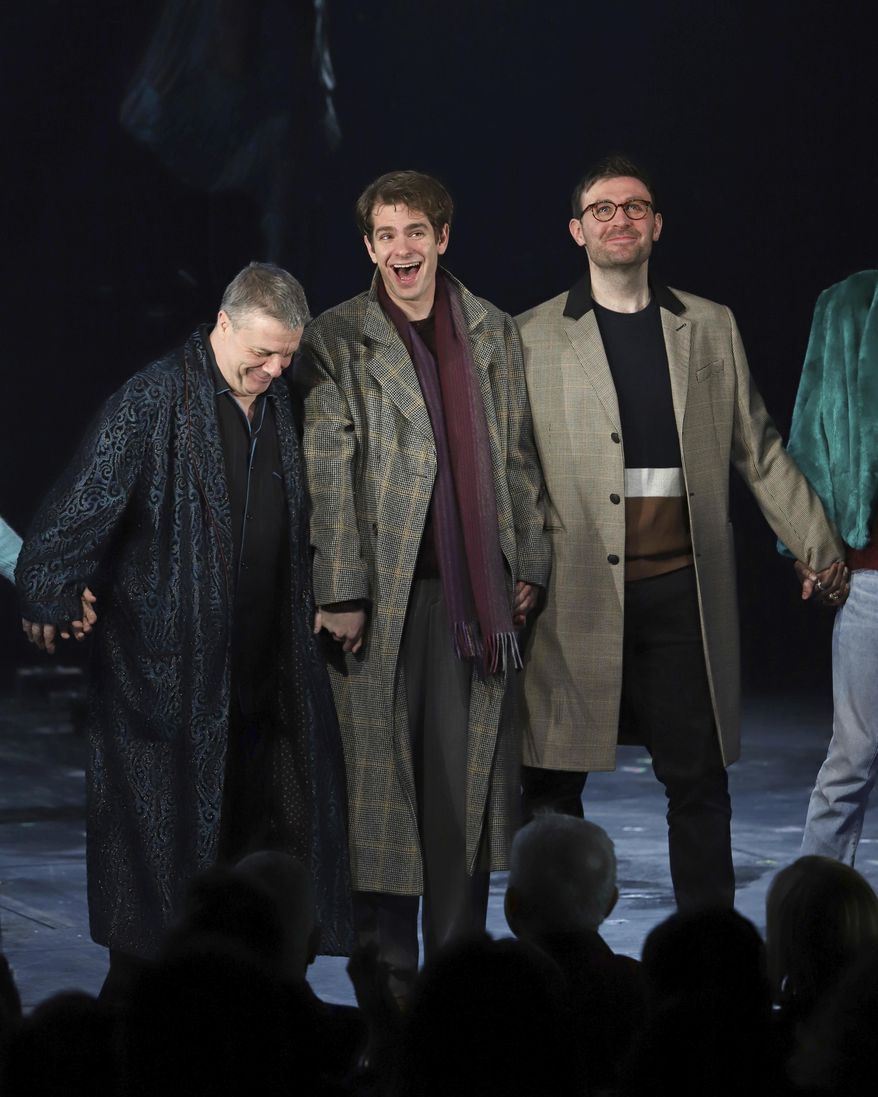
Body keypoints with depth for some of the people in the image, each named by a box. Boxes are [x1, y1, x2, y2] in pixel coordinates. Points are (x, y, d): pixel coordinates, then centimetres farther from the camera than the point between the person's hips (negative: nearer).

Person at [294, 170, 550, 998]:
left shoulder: (493, 333, 10)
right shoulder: (335, 341, -1)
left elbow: (517, 457, 14)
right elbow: (327, 478, -6)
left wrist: (528, 564, 9)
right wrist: (339, 594, -10)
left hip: (473, 588, 3)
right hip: (383, 586, -3)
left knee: (467, 771, 6)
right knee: (382, 771, 1)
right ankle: (387, 974, 10)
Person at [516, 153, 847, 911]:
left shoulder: (711, 328, 12)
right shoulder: (534, 337, 6)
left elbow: (759, 451, 15)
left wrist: (819, 546, 10)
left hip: (684, 585, 2)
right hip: (578, 590, -1)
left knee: (697, 777, 4)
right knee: (551, 778, 2)